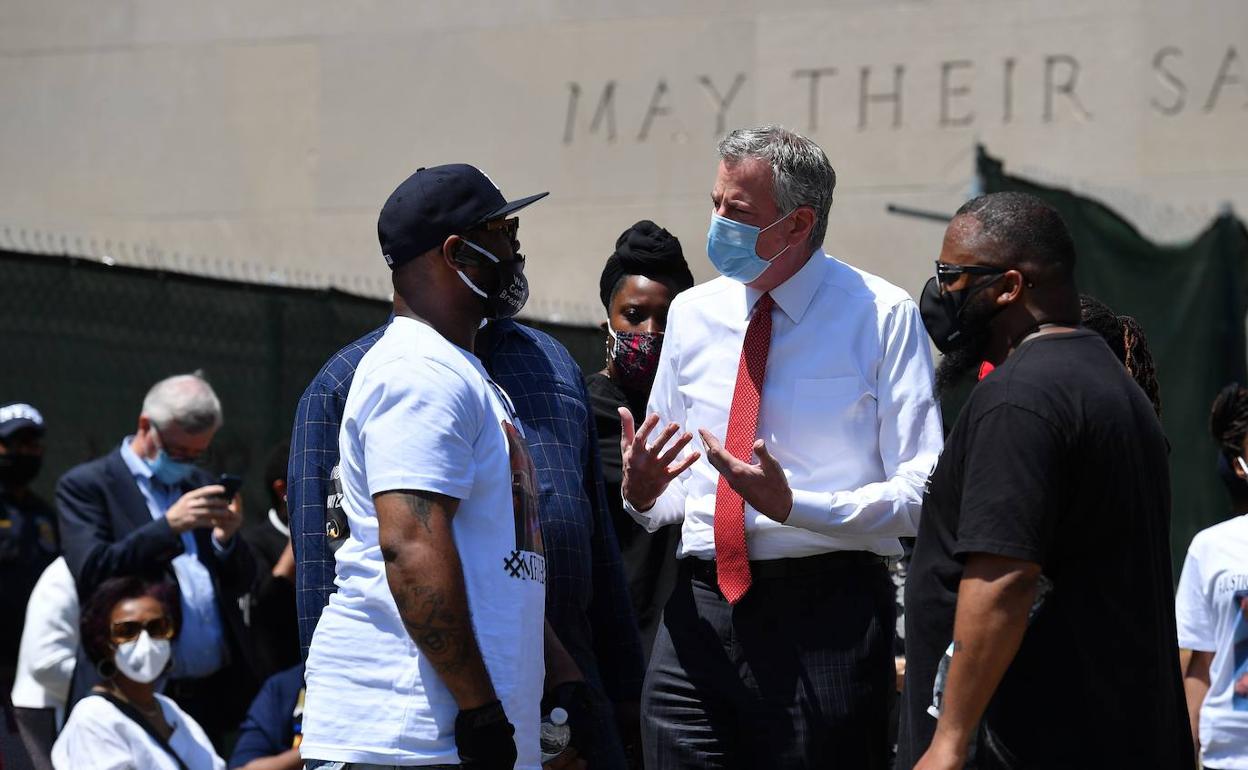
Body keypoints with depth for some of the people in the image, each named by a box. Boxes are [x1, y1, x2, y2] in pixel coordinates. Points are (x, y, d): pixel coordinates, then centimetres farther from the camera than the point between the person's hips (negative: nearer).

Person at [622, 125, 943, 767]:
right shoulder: (692, 314, 13)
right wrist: (641, 493, -3)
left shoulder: (881, 315, -3)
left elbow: (925, 491, -9)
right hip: (700, 615, 4)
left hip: (823, 621, -4)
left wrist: (793, 506, -21)